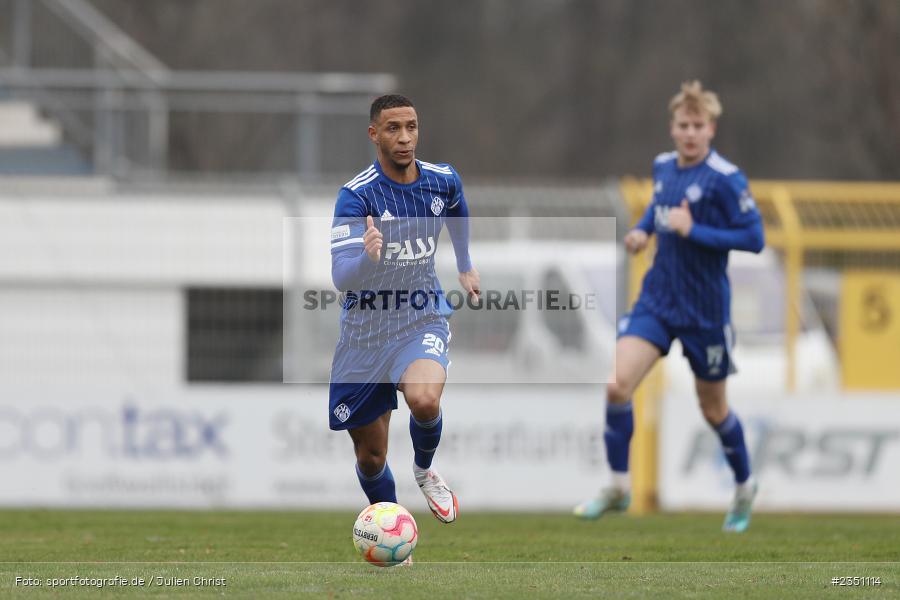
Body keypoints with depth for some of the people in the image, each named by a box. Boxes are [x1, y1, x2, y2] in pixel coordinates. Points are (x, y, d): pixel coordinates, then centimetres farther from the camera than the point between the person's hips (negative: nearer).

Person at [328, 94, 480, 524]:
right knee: (370, 457, 7)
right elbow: (342, 278, -28)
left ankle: (425, 470, 1)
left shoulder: (443, 181, -5)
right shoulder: (356, 195, -18)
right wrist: (367, 257, -49)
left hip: (422, 318, 1)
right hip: (365, 329, -1)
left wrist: (466, 268, 32)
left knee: (424, 399, -32)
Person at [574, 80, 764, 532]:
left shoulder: (725, 180, -16)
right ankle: (618, 487, -2)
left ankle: (744, 486, 36)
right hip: (656, 301, 5)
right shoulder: (663, 167, 4)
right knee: (617, 385, -14)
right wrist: (643, 229, 5)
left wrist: (693, 230, -24)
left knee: (713, 408, 11)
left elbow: (754, 238, -18)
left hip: (705, 309, -5)